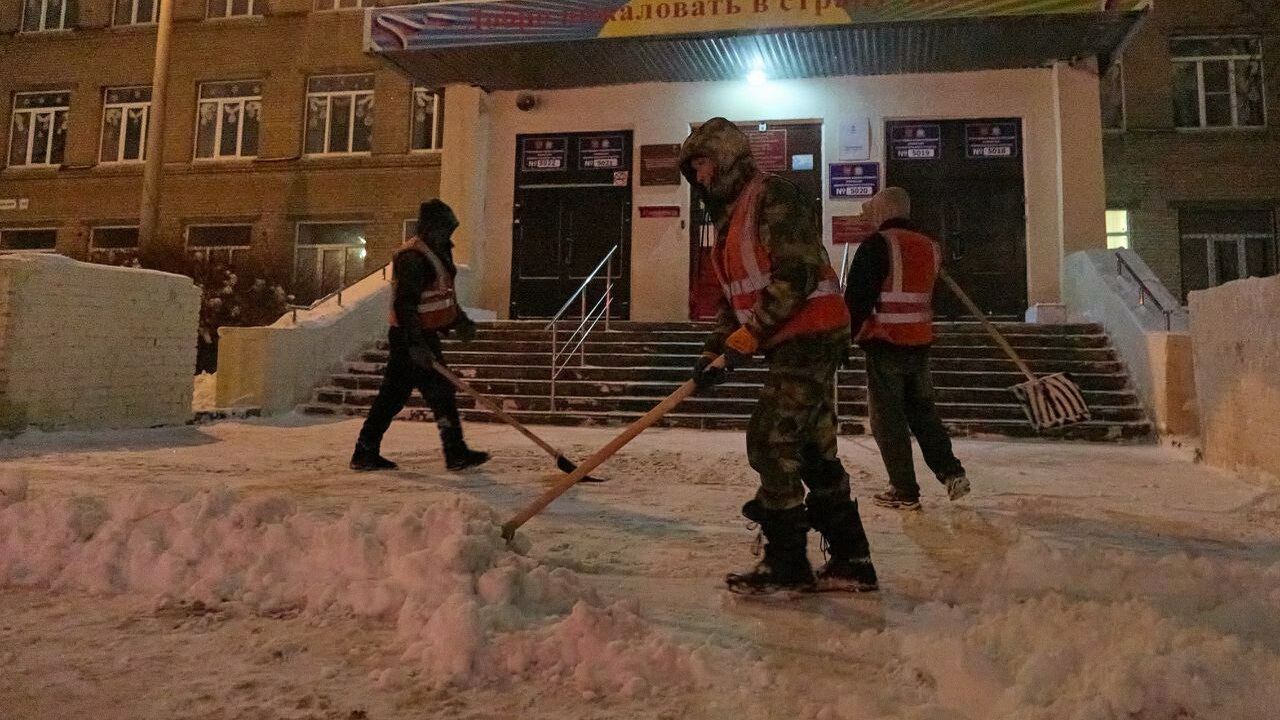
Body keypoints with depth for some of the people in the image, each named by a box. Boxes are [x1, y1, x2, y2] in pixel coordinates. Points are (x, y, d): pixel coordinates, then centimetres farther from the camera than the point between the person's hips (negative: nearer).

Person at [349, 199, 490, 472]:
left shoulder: (436, 253, 17)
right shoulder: (412, 257, -17)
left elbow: (444, 295, 28)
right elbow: (404, 304, -25)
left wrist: (460, 320, 16)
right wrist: (416, 344, -30)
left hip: (422, 337, 10)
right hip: (412, 339, -10)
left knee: (393, 395, 12)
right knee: (440, 391, -7)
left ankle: (365, 453, 18)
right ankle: (456, 454, -1)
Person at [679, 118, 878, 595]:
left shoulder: (772, 198, -11)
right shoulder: (731, 217, 19)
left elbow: (794, 279, -21)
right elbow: (736, 296, 20)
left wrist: (742, 343, -20)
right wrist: (714, 350, 7)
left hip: (811, 335, -10)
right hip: (793, 343, 10)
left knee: (771, 441, -10)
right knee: (814, 451, 10)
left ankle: (786, 564, 1)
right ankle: (851, 561, 18)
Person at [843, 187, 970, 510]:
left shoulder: (877, 245, -12)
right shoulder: (929, 246, 9)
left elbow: (857, 298, -15)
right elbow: (924, 293, 16)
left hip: (885, 345, -6)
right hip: (920, 343, 7)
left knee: (888, 418, 3)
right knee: (923, 411, 20)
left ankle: (904, 491, 7)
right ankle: (952, 473, 13)